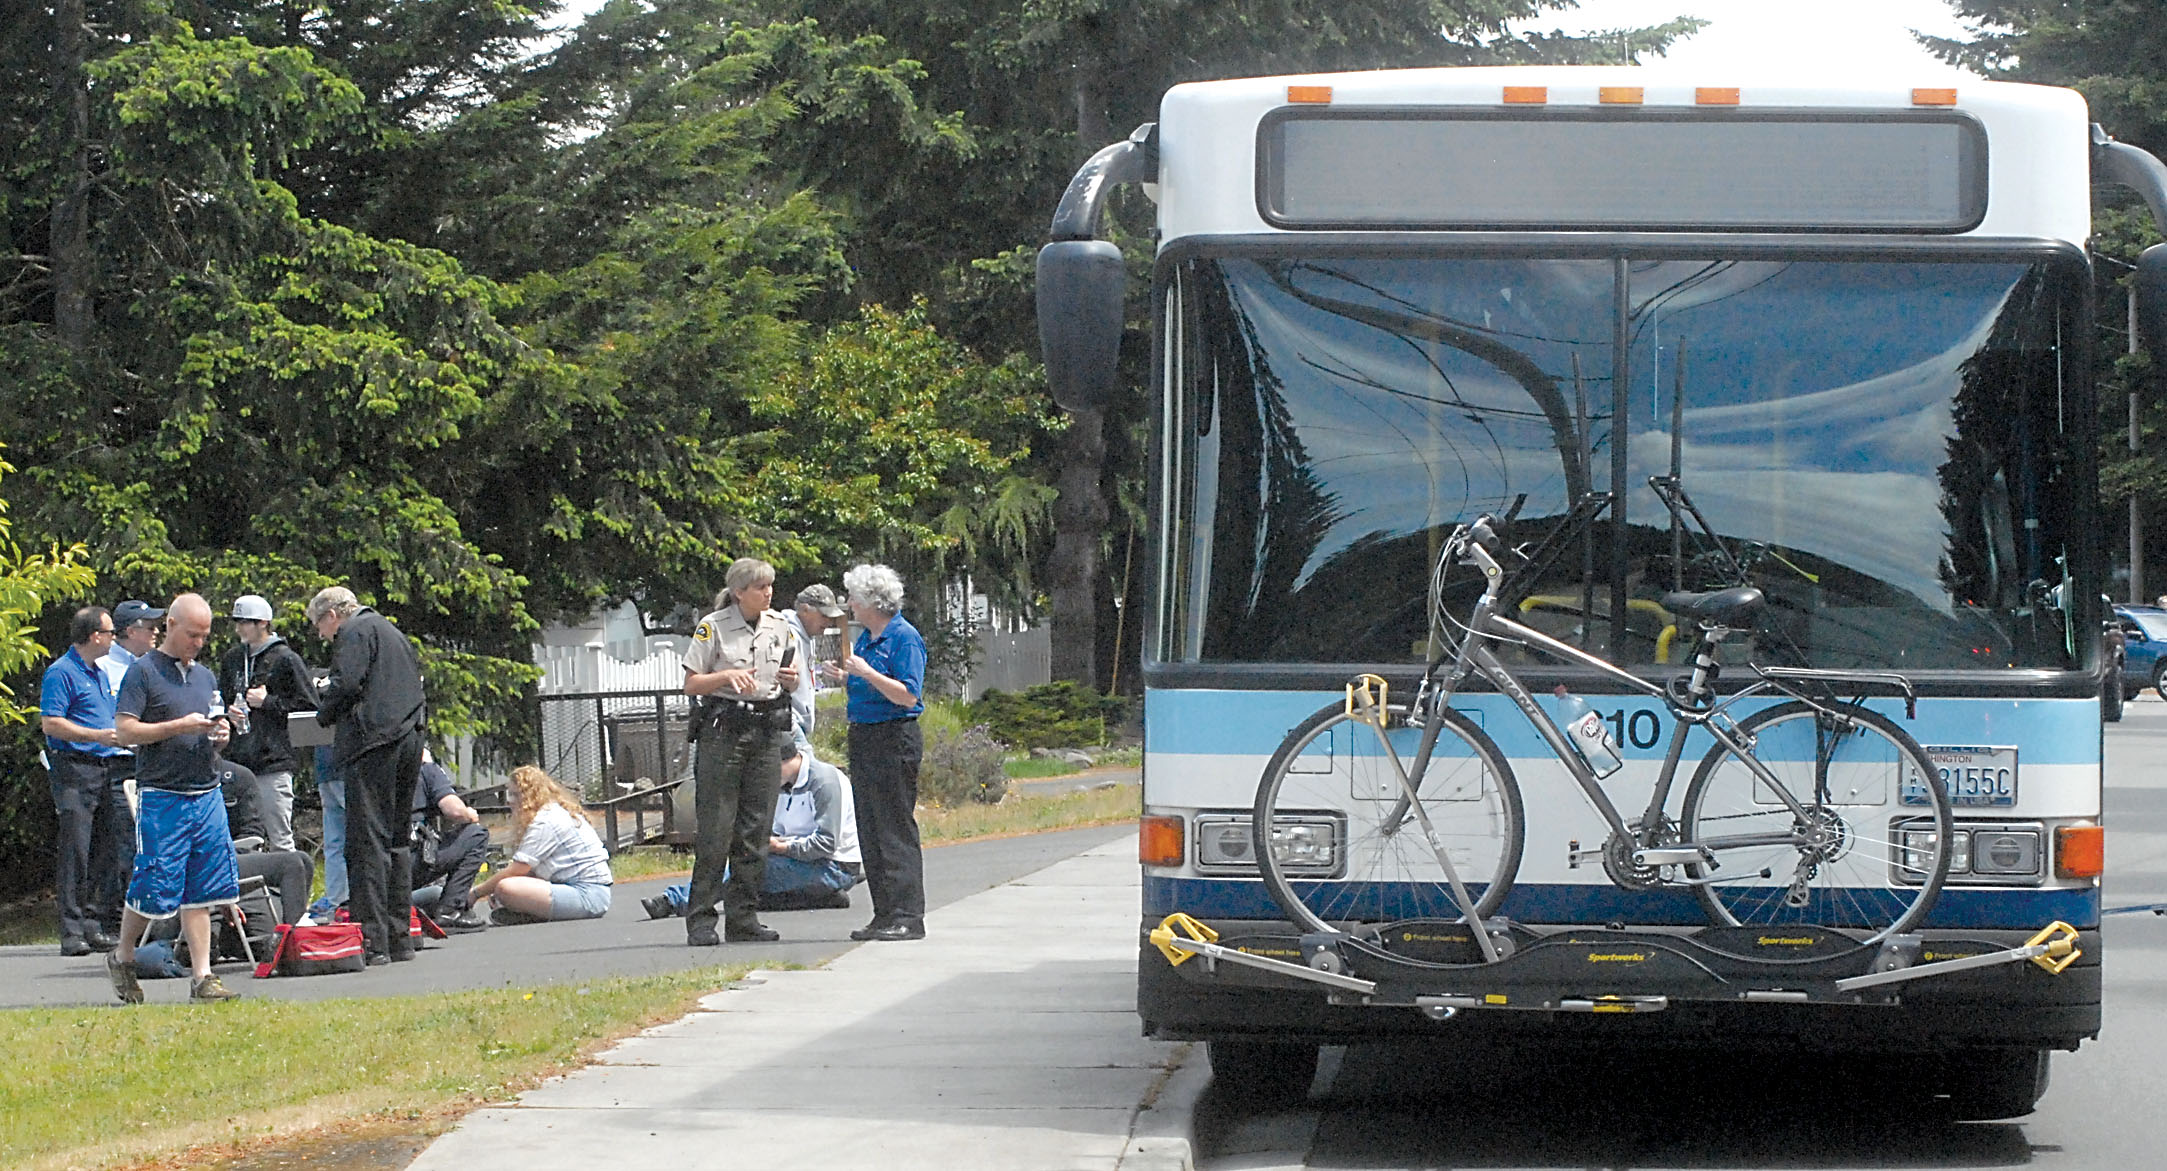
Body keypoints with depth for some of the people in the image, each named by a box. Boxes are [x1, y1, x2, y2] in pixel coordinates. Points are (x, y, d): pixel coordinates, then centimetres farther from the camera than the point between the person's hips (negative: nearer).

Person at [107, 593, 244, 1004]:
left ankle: (202, 977, 2)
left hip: (206, 795, 6)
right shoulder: (143, 672, -4)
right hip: (161, 796, -6)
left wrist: (219, 736, 2)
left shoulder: (205, 676, 17)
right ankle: (122, 958, 18)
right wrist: (179, 727, -18)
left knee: (200, 892, 2)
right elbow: (125, 730, -11)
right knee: (154, 888, -4)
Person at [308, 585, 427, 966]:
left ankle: (372, 941, -15)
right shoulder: (391, 631, 25)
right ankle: (399, 937, 15)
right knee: (397, 840, 14)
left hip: (373, 743, -9)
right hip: (409, 739, 9)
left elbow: (346, 685, -16)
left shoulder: (354, 633, -3)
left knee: (367, 841, -10)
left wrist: (325, 714, 3)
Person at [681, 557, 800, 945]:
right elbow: (691, 684, -2)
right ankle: (701, 920, -3)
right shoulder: (713, 627, -4)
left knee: (755, 829, 4)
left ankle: (743, 919, 9)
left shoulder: (779, 626, 9)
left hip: (767, 730, 4)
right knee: (716, 829, -7)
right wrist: (727, 675, -18)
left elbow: (790, 682, 19)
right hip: (723, 728, -4)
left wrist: (790, 678, -3)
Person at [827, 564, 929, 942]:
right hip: (863, 738, 9)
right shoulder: (865, 637, 16)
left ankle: (908, 917, -8)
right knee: (870, 830, 9)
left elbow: (907, 695, -17)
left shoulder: (904, 637, -11)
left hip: (894, 739, -9)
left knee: (896, 829, -9)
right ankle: (885, 915, 13)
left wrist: (867, 673, -21)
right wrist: (848, 677, 7)